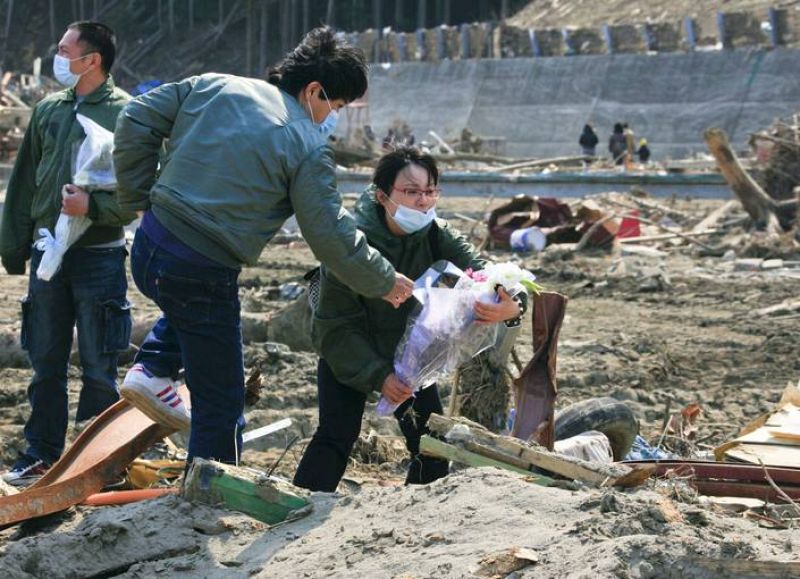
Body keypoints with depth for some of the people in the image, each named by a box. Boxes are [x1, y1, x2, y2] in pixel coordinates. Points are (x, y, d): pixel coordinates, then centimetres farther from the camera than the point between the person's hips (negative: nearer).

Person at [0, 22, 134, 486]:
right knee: (46, 364, 11)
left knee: (99, 366, 3)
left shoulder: (126, 113, -7)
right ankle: (43, 455, 21)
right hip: (48, 253, 5)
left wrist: (93, 205, -24)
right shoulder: (48, 110, 10)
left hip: (99, 254, -5)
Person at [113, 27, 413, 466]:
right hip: (202, 275, -6)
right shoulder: (309, 148, -8)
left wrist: (140, 197, 14)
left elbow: (136, 122, 8)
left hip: (148, 248, 6)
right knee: (220, 403, 9)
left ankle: (151, 371, 21)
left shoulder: (214, 85, 7)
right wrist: (385, 282, 9)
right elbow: (331, 237, -6)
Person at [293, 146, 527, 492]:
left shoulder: (437, 237, -19)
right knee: (336, 436, -18)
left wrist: (511, 306, -57)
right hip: (347, 356, -4)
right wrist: (378, 376, -37)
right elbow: (337, 327, -26)